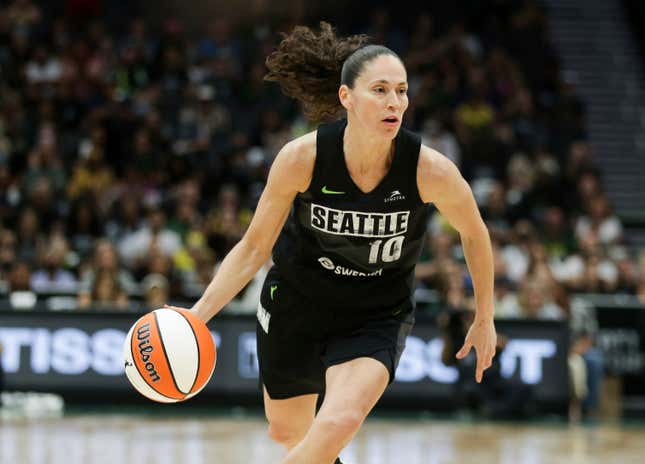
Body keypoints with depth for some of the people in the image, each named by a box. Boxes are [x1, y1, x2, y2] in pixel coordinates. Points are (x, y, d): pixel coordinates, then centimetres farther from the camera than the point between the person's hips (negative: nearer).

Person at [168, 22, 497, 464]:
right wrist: (197, 314, -23)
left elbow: (474, 234, -4)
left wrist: (485, 318, 6)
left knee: (338, 425, -27)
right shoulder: (301, 159, -24)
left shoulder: (431, 170, -24)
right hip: (296, 303, 2)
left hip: (376, 318, -2)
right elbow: (255, 246, -12)